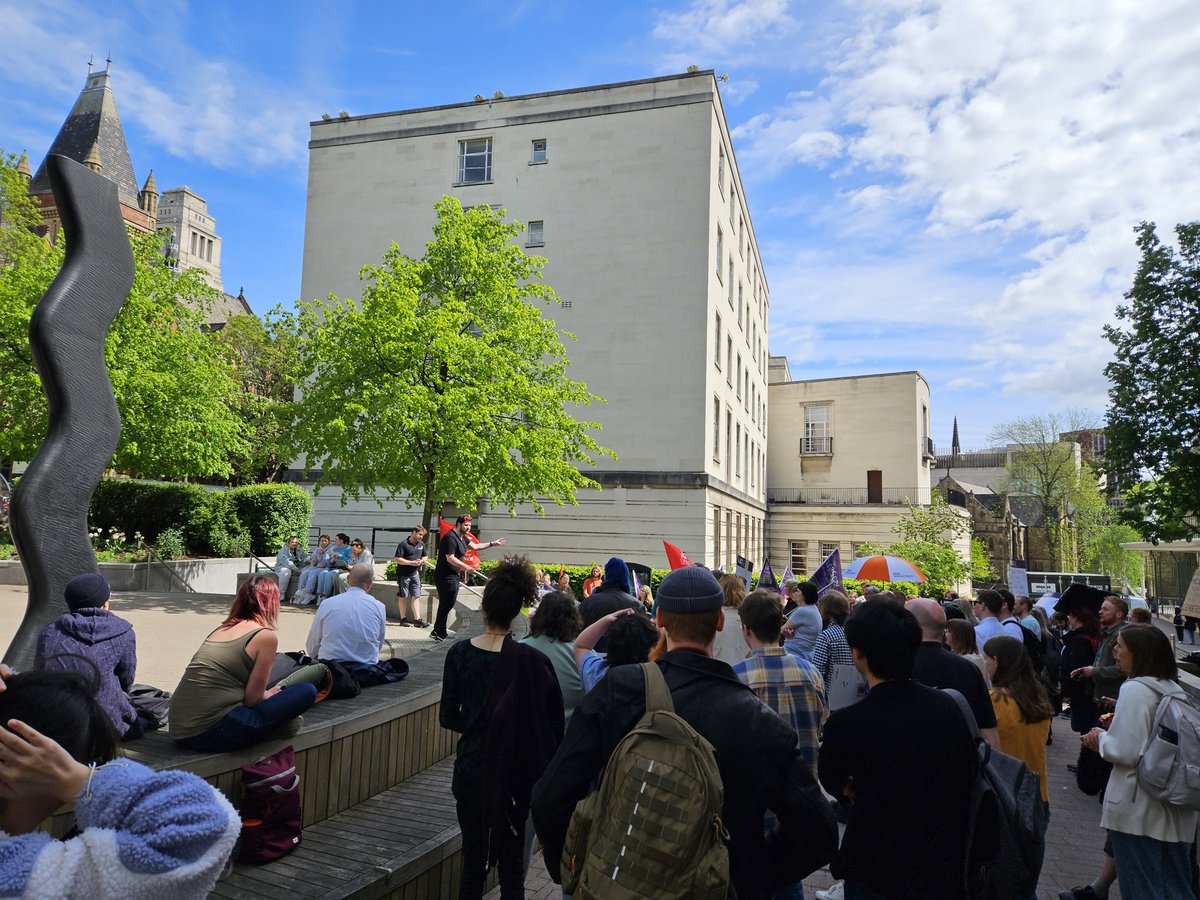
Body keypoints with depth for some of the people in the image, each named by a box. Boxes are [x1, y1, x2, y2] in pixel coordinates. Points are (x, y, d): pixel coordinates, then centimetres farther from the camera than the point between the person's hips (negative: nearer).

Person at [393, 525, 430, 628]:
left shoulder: (421, 544, 9)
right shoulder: (403, 544, -12)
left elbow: (426, 556, 21)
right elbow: (397, 559, -16)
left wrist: (422, 561, -2)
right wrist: (411, 562, -21)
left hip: (415, 573, 6)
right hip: (403, 574, -5)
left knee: (416, 596, 0)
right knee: (403, 597, 5)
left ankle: (417, 619, -1)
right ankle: (403, 619, 13)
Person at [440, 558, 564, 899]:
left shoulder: (459, 654, -8)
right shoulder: (533, 661, -16)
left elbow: (448, 718, -1)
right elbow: (552, 725, -10)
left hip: (471, 770, 3)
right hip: (514, 774, -2)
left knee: (472, 862, 18)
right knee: (512, 866, 12)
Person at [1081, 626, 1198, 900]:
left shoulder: (1134, 690, -16)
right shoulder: (1175, 690, 6)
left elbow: (1126, 752, -20)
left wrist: (1101, 739, -2)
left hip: (1138, 812, -7)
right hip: (1177, 812, 7)